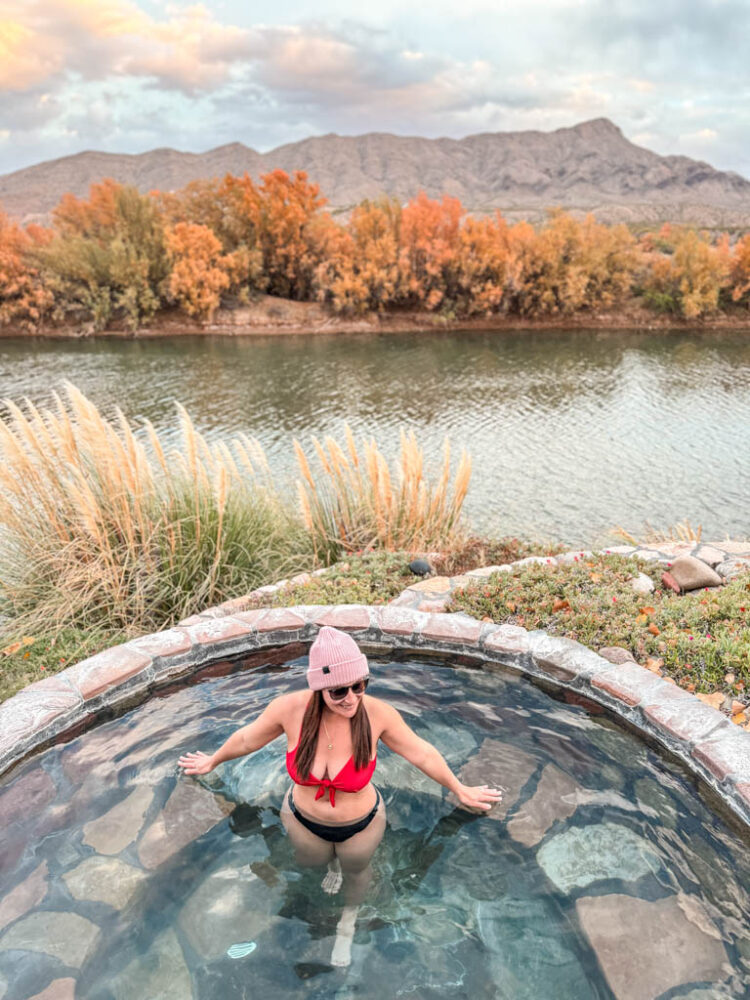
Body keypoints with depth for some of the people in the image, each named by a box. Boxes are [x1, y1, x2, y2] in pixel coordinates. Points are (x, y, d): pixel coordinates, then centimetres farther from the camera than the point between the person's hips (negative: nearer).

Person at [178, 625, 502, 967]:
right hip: (303, 821, 1)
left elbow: (422, 753, -15)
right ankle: (333, 863, 73)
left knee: (355, 872, 29)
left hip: (362, 825, -1)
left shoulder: (378, 713, -33)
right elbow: (247, 738, -10)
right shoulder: (289, 708, -32)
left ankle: (347, 925, 66)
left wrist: (460, 790, -4)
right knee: (311, 862, 33)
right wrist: (212, 761, 7)